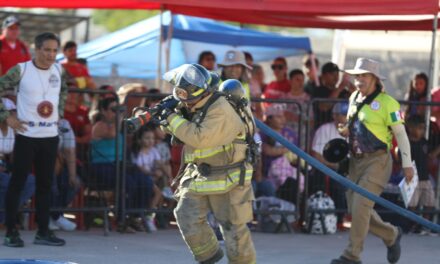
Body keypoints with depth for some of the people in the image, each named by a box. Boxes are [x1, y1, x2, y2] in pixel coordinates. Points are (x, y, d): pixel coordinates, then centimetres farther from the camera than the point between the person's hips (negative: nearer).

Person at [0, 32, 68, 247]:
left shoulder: (59, 71, 5)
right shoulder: (20, 70, -11)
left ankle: (43, 232, 15)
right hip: (26, 135, -5)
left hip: (50, 136, 5)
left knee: (45, 184, 9)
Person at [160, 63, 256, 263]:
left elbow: (200, 138, -32)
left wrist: (173, 119, -25)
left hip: (227, 178, -7)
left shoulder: (221, 110, -25)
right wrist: (165, 115, -5)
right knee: (186, 215, -7)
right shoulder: (195, 105, 2)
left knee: (233, 225, 1)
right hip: (199, 175, 7)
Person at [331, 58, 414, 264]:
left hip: (377, 160, -8)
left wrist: (407, 164, -8)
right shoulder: (354, 98, 11)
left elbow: (401, 134, -7)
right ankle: (391, 235, 30)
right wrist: (346, 131, 7)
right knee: (354, 208, 8)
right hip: (356, 160, 8)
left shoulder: (386, 102, -10)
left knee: (360, 205, -16)